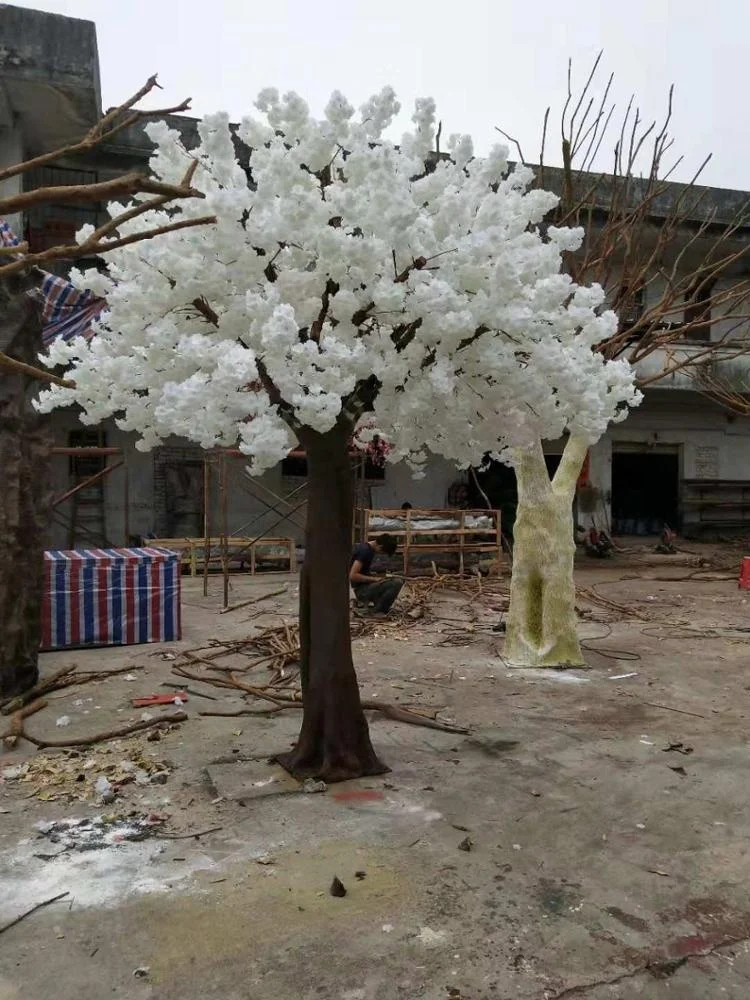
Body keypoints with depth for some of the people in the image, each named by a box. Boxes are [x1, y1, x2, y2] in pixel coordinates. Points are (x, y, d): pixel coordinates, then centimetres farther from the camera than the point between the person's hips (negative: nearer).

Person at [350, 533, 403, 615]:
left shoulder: (365, 546, 10)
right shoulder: (365, 551, -19)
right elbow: (353, 575, -26)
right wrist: (374, 579, -20)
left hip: (365, 586, 10)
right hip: (361, 589, -10)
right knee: (397, 583, -23)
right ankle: (378, 613, -9)